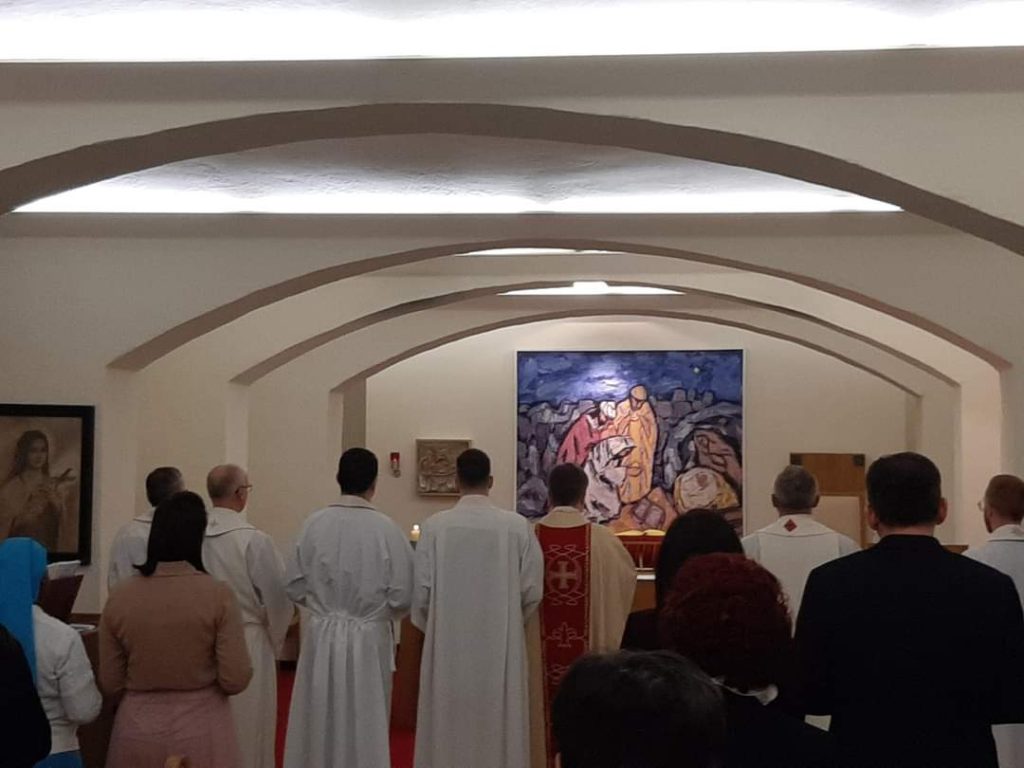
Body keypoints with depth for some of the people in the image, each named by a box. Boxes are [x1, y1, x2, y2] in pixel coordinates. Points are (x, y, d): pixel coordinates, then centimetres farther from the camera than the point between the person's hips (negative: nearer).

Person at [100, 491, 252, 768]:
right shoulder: (217, 594, -14)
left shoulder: (120, 597, -6)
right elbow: (235, 680, -13)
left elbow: (110, 685, 0)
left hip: (137, 731, 2)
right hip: (200, 731, -2)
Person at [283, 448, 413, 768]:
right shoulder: (385, 528, -14)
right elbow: (402, 596, -11)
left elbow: (295, 586, -1)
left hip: (321, 637, 2)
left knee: (319, 723, 15)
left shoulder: (314, 523, -8)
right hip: (368, 640, -2)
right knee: (365, 726, 12)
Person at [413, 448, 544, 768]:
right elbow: (533, 591, -4)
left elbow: (420, 591, -6)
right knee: (498, 723, 10)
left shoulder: (435, 526, -9)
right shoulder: (517, 526, -8)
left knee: (448, 725, 10)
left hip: (448, 645, 0)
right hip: (500, 645, 0)